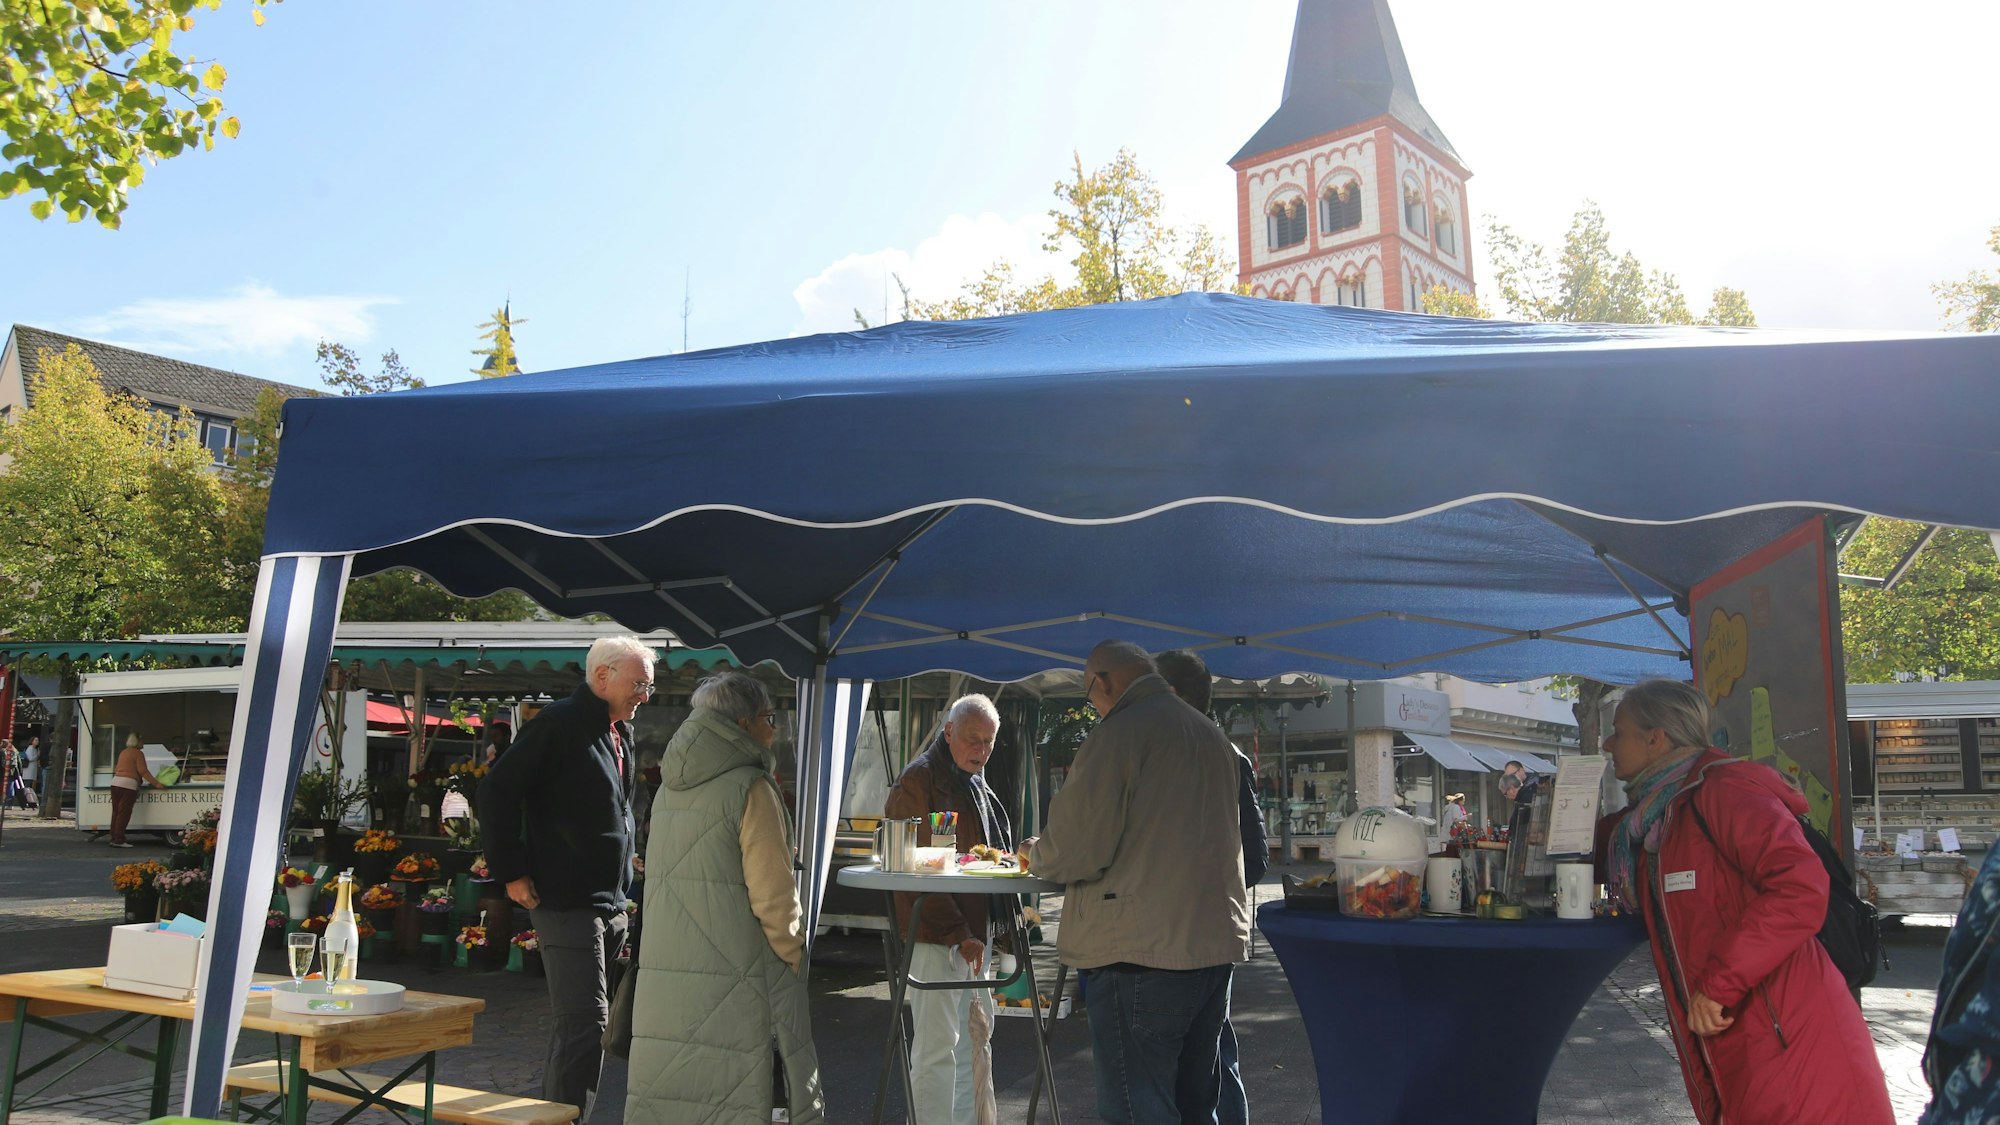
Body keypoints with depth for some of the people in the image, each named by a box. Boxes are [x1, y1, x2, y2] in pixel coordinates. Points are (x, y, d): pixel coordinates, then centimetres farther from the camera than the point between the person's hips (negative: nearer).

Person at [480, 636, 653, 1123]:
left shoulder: (619, 733, 13)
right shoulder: (560, 723, -13)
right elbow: (496, 792, -16)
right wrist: (512, 872, -16)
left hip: (610, 903, 9)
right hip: (566, 901, -9)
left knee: (576, 1020, 17)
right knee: (585, 1020, -10)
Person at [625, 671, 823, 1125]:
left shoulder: (669, 787, 11)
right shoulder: (751, 789, -12)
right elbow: (772, 894, -13)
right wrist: (791, 954, 1)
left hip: (664, 974, 7)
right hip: (733, 980, -7)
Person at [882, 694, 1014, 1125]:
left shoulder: (977, 783, 16)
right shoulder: (919, 780, -12)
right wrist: (957, 932, -20)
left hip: (974, 931, 9)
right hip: (936, 933, -9)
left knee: (977, 1034, 17)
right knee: (937, 1045, -6)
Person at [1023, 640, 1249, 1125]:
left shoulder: (1119, 734, -11)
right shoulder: (1211, 735, 15)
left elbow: (1075, 852, -15)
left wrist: (1036, 853, 6)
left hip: (1142, 953, -8)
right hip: (1217, 944, 9)